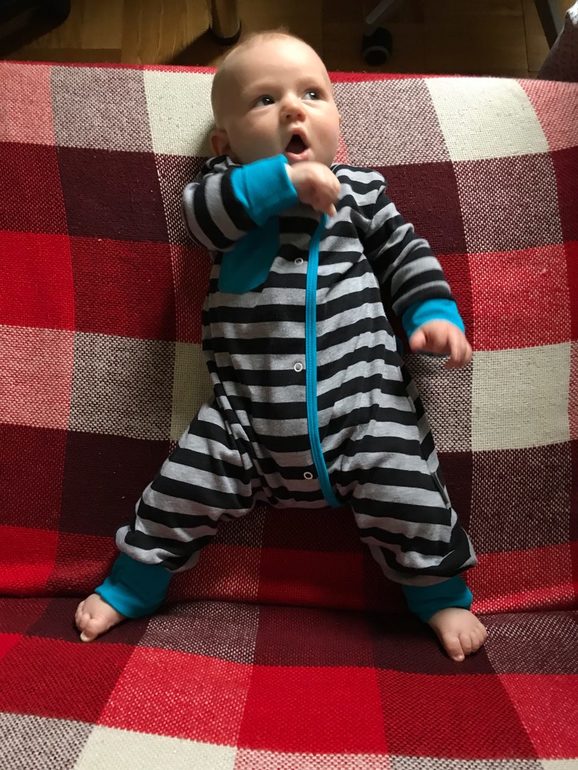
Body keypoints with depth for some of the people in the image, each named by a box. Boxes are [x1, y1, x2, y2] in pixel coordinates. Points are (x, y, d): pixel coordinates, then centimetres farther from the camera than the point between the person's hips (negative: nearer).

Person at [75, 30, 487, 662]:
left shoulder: (359, 188, 10)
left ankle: (441, 594, 24)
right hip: (247, 404, 1)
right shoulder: (227, 185, 10)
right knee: (181, 490, 3)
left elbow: (407, 255, 14)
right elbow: (201, 212, -11)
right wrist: (284, 179, -18)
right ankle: (133, 585, 30)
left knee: (407, 489, -6)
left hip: (361, 395, 0)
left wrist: (434, 313, -2)